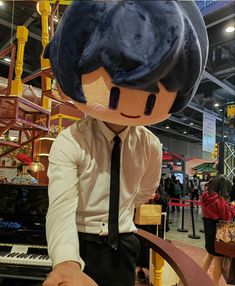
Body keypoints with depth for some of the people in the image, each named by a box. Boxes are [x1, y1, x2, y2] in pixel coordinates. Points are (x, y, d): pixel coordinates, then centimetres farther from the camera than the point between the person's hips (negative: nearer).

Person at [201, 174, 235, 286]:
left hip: (208, 227, 8)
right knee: (218, 258, 8)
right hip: (217, 229, -8)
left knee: (210, 253, 25)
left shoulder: (207, 196, 0)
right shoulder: (219, 200, -25)